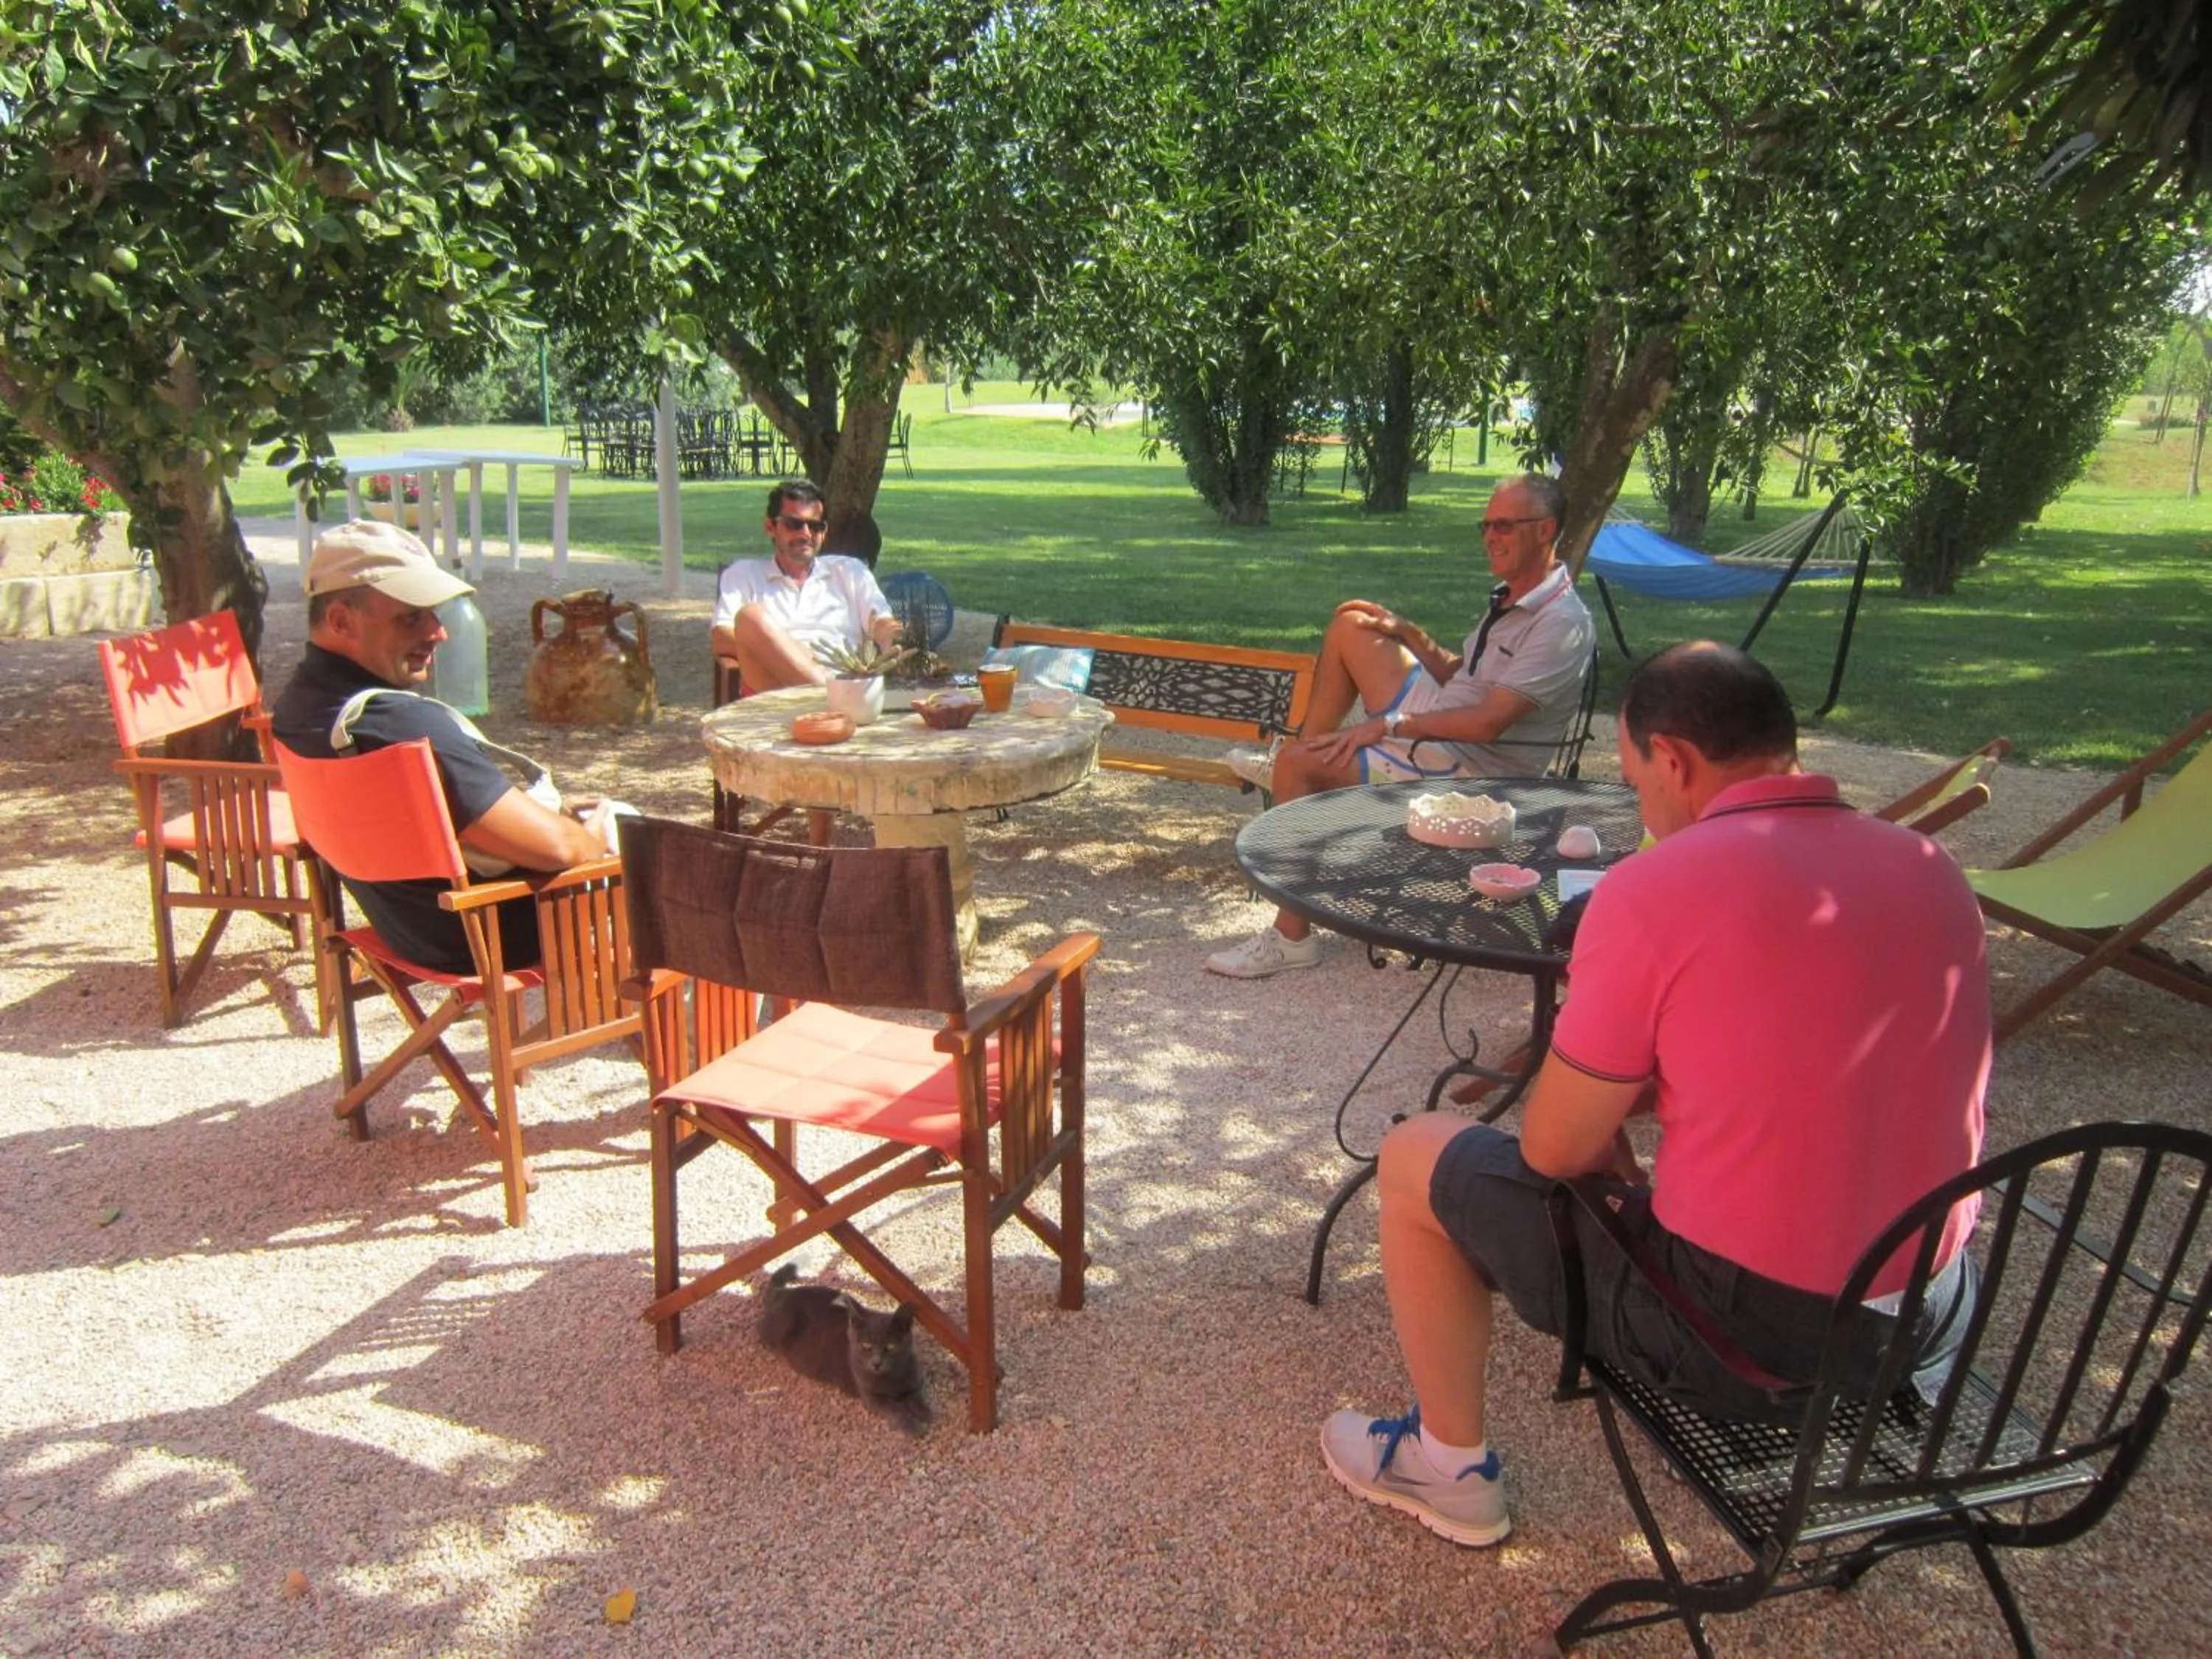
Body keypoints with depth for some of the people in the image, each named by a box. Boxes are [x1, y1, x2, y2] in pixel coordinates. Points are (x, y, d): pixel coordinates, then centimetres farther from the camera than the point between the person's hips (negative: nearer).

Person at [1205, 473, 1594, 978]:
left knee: (1297, 765, -20)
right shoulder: (1511, 596, 9)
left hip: (1464, 767, -10)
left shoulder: (1562, 624, -21)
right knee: (1351, 627, 11)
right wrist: (1406, 633, 6)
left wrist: (1388, 726, -25)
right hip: (1434, 721, 10)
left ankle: (1291, 936, -11)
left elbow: (1488, 722, -28)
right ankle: (1297, 767, 17)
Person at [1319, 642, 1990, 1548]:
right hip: (1933, 1336, 7)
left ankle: (1451, 1468, 26)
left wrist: (1603, 1130, 11)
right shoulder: (1935, 869, 2)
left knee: (1416, 1157, 11)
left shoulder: (1652, 888, -18)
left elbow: (1554, 1150, -12)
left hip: (1743, 1338, -6)